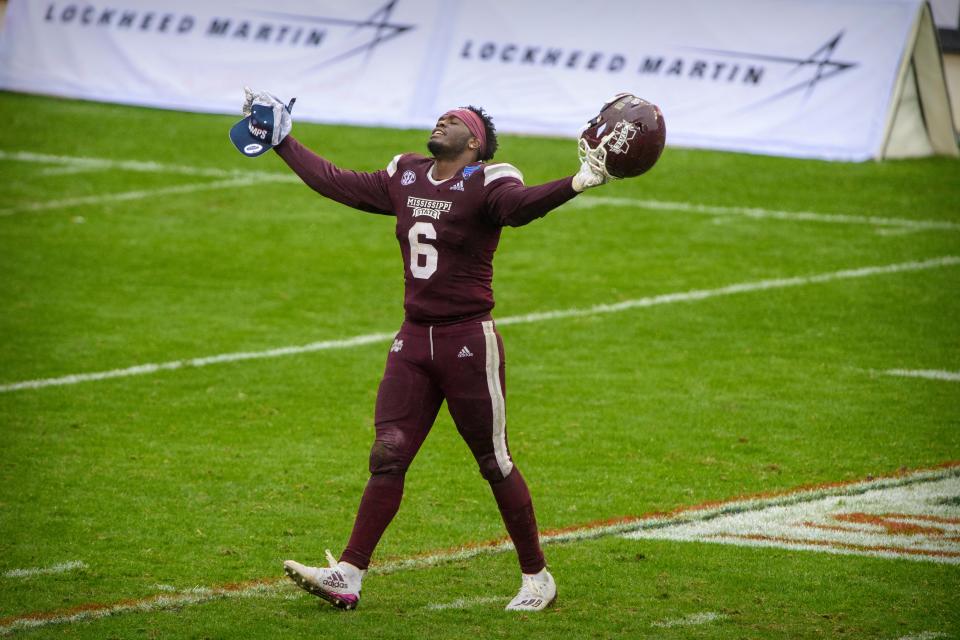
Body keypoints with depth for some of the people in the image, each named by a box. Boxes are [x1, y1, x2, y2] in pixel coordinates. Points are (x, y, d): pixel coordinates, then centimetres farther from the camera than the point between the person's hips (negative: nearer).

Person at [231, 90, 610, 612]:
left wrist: (576, 184, -50)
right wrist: (282, 143, 30)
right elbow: (335, 183, 22)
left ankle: (536, 578, 14)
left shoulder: (486, 185, -9)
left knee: (496, 464, 1)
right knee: (387, 457, 2)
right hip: (413, 340, 6)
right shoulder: (405, 180, 10)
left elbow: (521, 205, -31)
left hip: (469, 342, -6)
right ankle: (347, 577, 3)